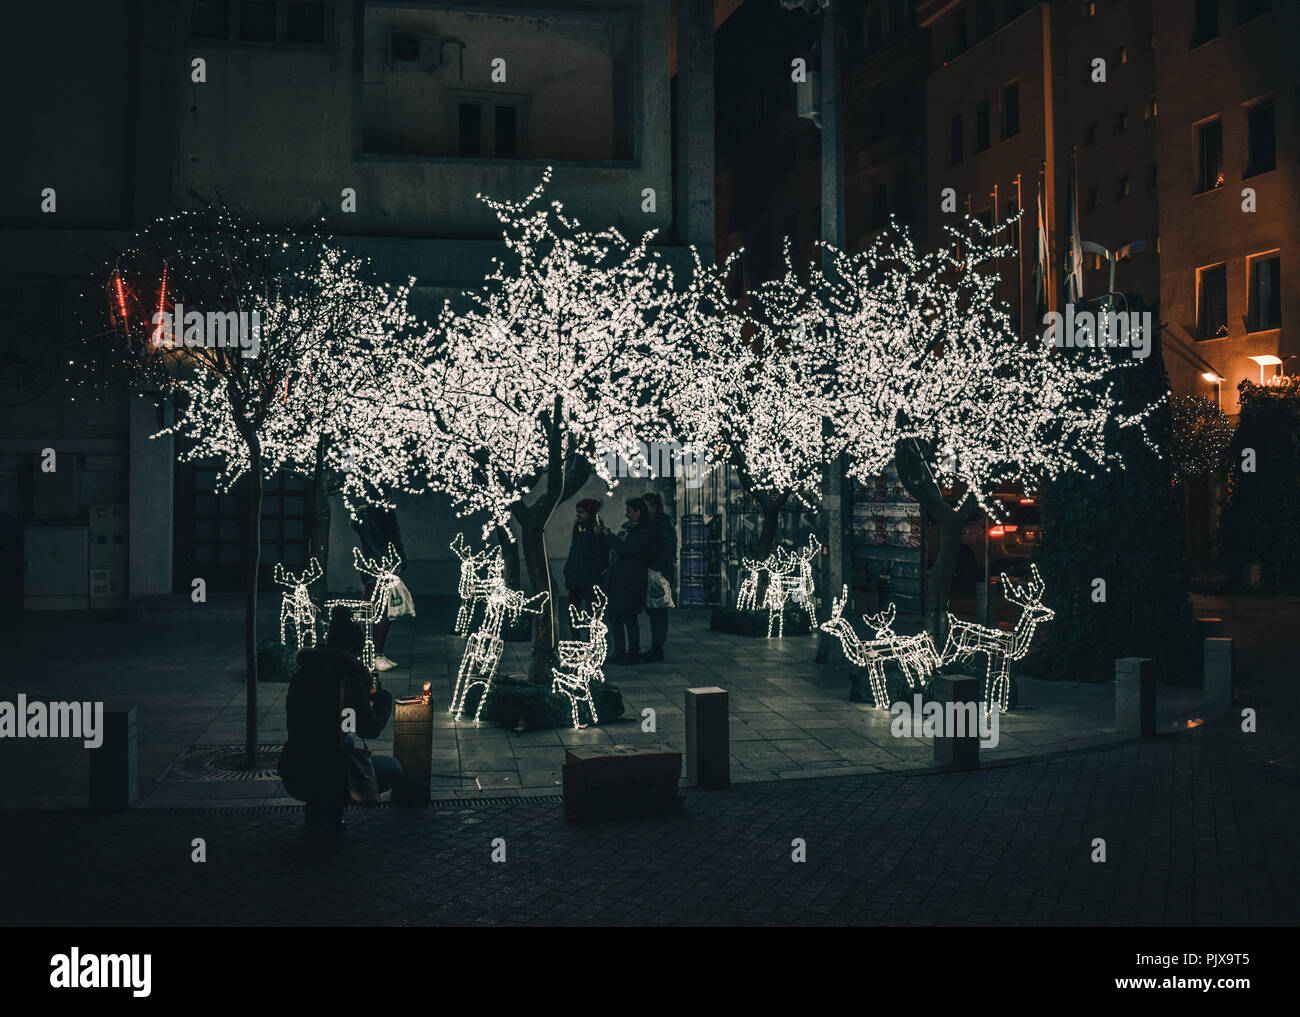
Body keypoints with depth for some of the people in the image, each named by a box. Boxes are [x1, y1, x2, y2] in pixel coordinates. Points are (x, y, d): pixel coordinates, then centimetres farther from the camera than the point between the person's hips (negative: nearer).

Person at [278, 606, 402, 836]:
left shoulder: (304, 673, 8)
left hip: (290, 777, 7)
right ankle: (330, 811, 2)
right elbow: (370, 729, -11)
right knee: (393, 769, 15)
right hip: (320, 778, -7)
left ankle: (317, 811, 22)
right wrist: (383, 700, 9)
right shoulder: (346, 677, -13)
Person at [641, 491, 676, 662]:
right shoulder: (646, 523, 14)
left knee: (658, 611, -6)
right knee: (651, 609, 9)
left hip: (662, 572, -8)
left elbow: (671, 548, -15)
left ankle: (657, 649, -3)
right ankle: (655, 648, 15)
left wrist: (657, 567, -19)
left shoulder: (664, 524, -10)